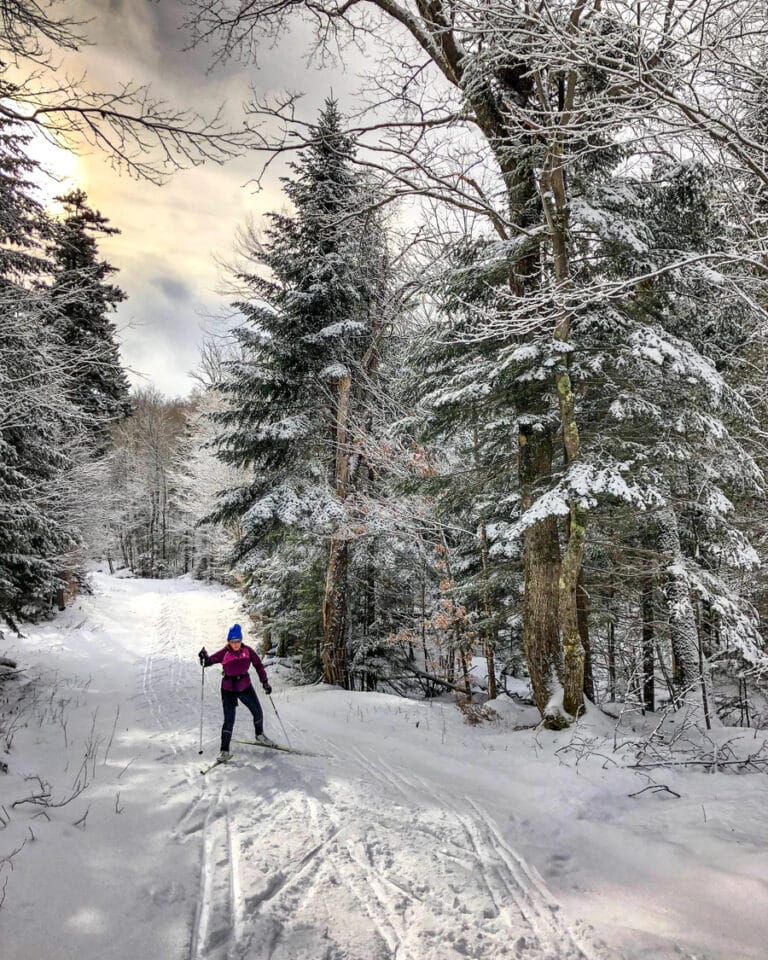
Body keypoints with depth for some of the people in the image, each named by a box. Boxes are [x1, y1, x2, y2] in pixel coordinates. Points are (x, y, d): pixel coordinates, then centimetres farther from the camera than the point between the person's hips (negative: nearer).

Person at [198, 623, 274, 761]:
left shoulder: (247, 651, -8)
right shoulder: (224, 653, -14)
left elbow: (258, 665, -1)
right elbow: (209, 661, -15)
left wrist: (265, 682, -2)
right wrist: (204, 658, -37)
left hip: (245, 687, 3)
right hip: (228, 689, -3)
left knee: (258, 712, 14)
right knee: (229, 720, -9)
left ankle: (259, 735, 42)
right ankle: (225, 750, 4)